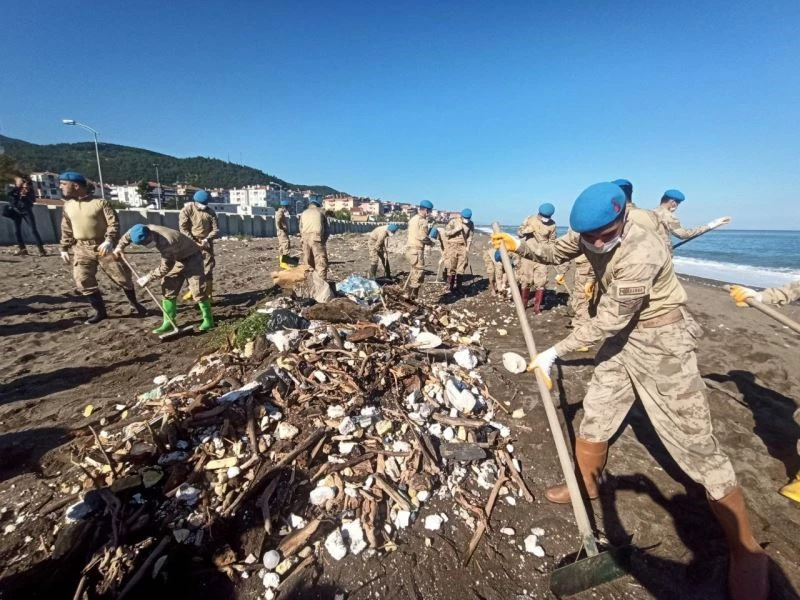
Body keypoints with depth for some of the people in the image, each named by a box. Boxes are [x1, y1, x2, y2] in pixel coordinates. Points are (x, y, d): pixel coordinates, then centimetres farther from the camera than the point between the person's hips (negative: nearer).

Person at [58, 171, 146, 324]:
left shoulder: (100, 202, -8)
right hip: (82, 249, 5)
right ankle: (100, 311, 11)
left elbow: (114, 223, -13)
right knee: (83, 281, -1)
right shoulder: (67, 205, 10)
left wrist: (109, 241, -26)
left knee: (122, 277, 0)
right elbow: (66, 229, 18)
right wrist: (64, 248, 16)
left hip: (103, 246, -5)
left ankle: (134, 305, 18)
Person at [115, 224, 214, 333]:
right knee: (168, 288, 3)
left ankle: (208, 319, 0)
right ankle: (169, 322, 8)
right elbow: (130, 234, 11)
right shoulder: (148, 230, -14)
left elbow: (165, 267, -25)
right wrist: (120, 247, 15)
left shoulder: (166, 243, -36)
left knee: (198, 290, -13)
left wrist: (148, 277, -16)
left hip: (192, 257, -8)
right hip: (177, 258, 8)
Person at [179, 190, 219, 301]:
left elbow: (216, 229, -1)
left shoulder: (210, 211, 2)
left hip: (206, 243, 1)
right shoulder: (187, 209, -3)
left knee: (208, 268, -1)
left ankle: (208, 293, 6)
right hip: (191, 242, 0)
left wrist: (206, 240, -17)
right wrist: (194, 242, -17)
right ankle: (192, 290, 23)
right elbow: (183, 228, -8)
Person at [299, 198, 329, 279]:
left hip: (305, 238, 4)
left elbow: (301, 228, 16)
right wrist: (324, 241, 21)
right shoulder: (321, 212, 13)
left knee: (307, 261, 13)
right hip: (317, 238, -4)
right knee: (321, 261, -6)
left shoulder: (304, 213, 20)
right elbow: (326, 229, 12)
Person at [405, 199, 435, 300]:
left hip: (410, 248, 9)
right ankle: (413, 297, -9)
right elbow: (423, 238, -19)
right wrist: (431, 242, -2)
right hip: (416, 250, -9)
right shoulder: (422, 221, -12)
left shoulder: (413, 218, 16)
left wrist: (428, 230, 16)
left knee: (413, 274, 15)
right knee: (419, 274, -7)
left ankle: (410, 296, 20)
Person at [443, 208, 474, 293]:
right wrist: (456, 230, -18)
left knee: (461, 268, 1)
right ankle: (450, 285, 11)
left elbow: (470, 236, 9)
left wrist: (468, 247, 0)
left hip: (463, 247, 3)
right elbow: (446, 232, -7)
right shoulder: (454, 221, -5)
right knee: (452, 267, 0)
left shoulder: (470, 224, 4)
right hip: (453, 245, -3)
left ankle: (458, 286, 8)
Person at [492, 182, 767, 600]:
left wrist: (555, 353, -20)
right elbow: (556, 253, 9)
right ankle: (587, 484, 38)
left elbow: (607, 322, -27)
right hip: (622, 334, 7)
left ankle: (746, 552, 20)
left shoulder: (640, 256, -33)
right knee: (595, 414, 15)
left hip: (660, 340, -7)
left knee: (695, 444, -1)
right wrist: (519, 246, -8)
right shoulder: (590, 233, -10)